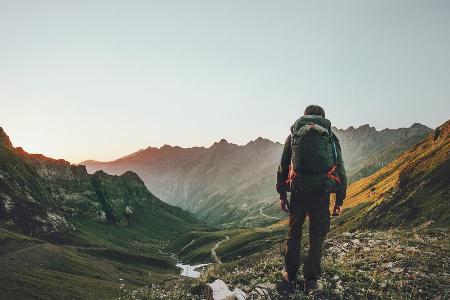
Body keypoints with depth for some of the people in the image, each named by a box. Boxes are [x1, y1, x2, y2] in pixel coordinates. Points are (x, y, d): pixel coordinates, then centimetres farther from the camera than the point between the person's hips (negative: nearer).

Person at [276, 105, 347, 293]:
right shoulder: (331, 137, 11)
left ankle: (290, 274, 28)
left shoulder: (293, 136, 11)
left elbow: (282, 168, 9)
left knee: (294, 232, 17)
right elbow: (340, 171, 8)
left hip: (298, 190, 1)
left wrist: (282, 195, 14)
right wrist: (339, 200, 13)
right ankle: (311, 280, 15)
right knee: (317, 235, 12)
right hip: (322, 192, 0)